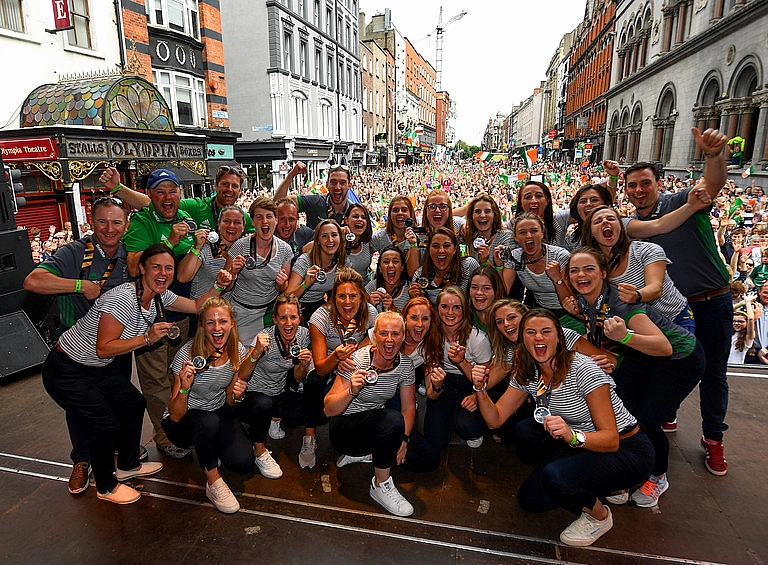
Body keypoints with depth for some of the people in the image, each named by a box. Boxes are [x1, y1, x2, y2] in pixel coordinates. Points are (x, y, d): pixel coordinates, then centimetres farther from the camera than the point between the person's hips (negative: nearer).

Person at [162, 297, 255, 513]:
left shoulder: (238, 351, -12)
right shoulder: (187, 355, -24)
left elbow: (228, 401, 2)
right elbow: (175, 416, -22)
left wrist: (235, 394, -22)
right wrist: (184, 388, -41)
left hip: (219, 413, 4)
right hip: (182, 422, -3)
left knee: (243, 463, -19)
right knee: (209, 421, -38)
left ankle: (211, 449, 17)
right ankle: (213, 483, -12)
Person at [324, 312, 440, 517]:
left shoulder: (405, 364, -7)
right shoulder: (358, 360, -22)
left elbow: (409, 407, 2)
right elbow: (329, 410, -22)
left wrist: (403, 439, -12)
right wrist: (352, 391, -40)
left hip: (378, 427, 6)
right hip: (344, 428, -6)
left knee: (430, 459, -4)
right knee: (393, 420, -35)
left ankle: (366, 454, 7)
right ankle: (381, 485, -14)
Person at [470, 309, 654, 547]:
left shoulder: (582, 369, -26)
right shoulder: (526, 374, -6)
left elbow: (611, 440, -26)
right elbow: (495, 419, -4)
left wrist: (573, 436, -45)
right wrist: (480, 389, -22)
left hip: (627, 450, -6)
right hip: (580, 447, 6)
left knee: (555, 475, -31)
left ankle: (599, 516, 1)